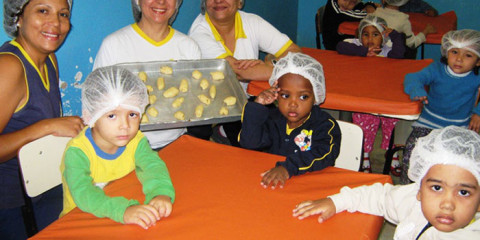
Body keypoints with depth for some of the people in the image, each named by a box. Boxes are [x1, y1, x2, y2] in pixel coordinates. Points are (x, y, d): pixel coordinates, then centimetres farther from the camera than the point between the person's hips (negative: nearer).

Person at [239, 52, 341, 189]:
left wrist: (288, 168, -36)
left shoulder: (325, 125, -6)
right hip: (270, 182, 4)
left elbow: (323, 155, -23)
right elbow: (249, 142, -3)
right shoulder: (272, 119, 7)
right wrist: (257, 106, -9)